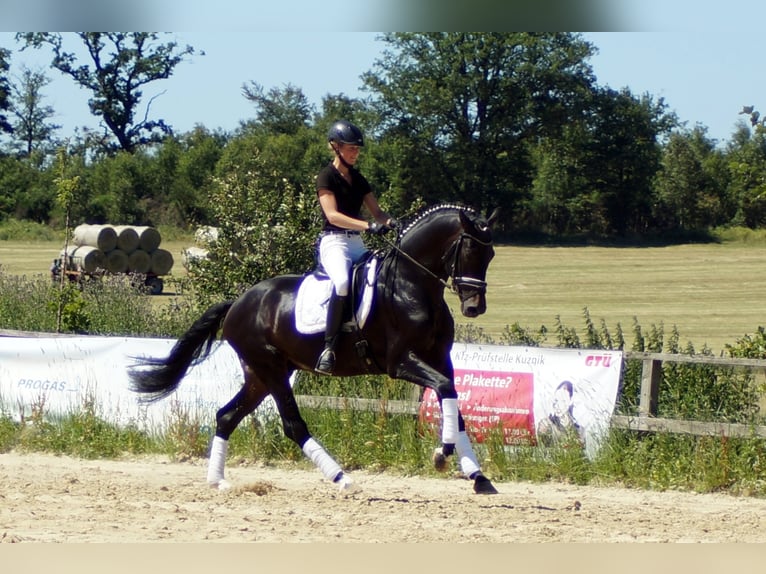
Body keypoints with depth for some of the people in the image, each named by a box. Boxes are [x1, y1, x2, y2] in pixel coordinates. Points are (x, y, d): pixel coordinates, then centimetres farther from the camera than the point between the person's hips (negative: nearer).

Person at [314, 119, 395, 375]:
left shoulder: (358, 180, 18)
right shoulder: (327, 176, -4)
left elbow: (377, 212, 15)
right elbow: (332, 215, -17)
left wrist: (389, 222, -9)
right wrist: (368, 226, -27)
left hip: (357, 244, 8)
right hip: (334, 242, -8)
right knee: (342, 281, -35)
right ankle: (328, 347, -35)